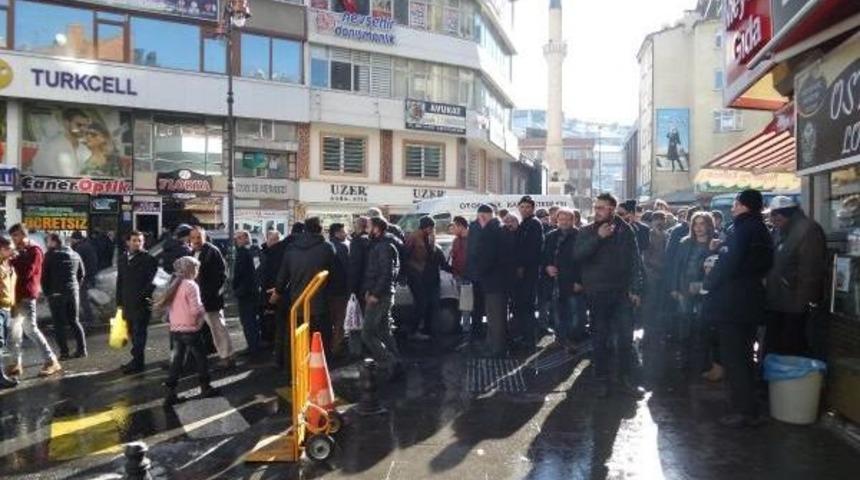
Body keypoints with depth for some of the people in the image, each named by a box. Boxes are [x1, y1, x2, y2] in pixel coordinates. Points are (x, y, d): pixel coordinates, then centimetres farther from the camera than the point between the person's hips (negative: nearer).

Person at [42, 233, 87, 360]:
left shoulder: (50, 255, -6)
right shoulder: (75, 255, 11)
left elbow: (44, 275, -6)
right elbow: (82, 273, 14)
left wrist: (47, 292, 2)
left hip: (56, 293, -5)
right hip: (73, 292, 5)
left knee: (59, 323, 1)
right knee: (74, 321, 12)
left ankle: (64, 352, -3)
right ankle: (82, 349, 8)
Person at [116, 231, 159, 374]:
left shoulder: (149, 259, -6)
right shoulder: (122, 259, 14)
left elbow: (153, 281, -10)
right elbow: (120, 282, 18)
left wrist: (142, 296, -15)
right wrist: (119, 302, 15)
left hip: (142, 304, -6)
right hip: (127, 304, 6)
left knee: (139, 333, -3)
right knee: (133, 333, 11)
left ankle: (137, 363, 1)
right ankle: (137, 360, 19)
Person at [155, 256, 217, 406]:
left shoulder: (174, 285, 8)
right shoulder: (191, 285, -15)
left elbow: (166, 306, 11)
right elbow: (195, 310, -19)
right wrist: (203, 308, 0)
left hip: (175, 329, 7)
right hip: (190, 329, -7)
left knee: (176, 361, 10)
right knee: (200, 358, 9)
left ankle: (170, 393, 9)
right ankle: (205, 388, 19)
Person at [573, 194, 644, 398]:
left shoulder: (625, 230, 2)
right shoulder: (586, 232, 3)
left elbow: (635, 261, 1)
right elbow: (577, 255, -14)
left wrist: (635, 289, -5)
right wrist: (598, 237, -20)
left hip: (622, 292, 0)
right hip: (596, 293, 0)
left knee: (626, 337, 2)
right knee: (600, 337, 8)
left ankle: (623, 378, 14)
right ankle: (602, 379, 18)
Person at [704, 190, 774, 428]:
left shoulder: (741, 229, -15)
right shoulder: (762, 230, 13)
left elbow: (728, 263, -23)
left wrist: (708, 283, -7)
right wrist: (722, 247, 14)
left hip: (732, 302, -9)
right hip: (753, 300, 9)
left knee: (733, 357, -2)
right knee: (744, 356, 17)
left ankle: (743, 410, 1)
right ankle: (748, 408, 24)